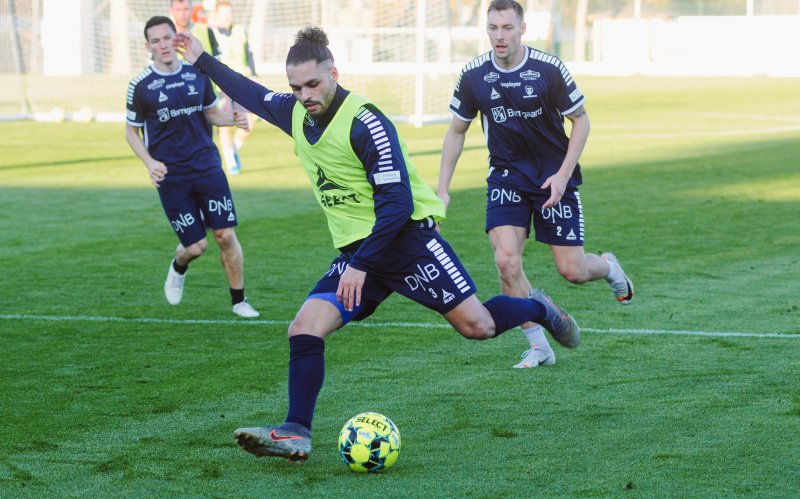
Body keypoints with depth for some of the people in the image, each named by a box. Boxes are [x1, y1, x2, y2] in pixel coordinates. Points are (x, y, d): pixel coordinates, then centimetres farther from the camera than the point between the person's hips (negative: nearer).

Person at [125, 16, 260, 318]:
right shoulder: (140, 86, -5)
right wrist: (150, 163, -12)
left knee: (225, 235, -5)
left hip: (207, 166, 2)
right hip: (170, 176, -2)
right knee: (196, 246, -2)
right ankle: (179, 268, 34)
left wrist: (232, 120, -4)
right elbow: (132, 132, 4)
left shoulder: (197, 75, 4)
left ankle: (239, 301, 10)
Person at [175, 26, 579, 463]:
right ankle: (296, 434, -13)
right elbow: (253, 94, 26)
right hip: (355, 253, 6)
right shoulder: (296, 114, 4)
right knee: (304, 329, -13)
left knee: (476, 325, -8)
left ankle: (539, 309, 23)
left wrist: (361, 265, -23)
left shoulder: (365, 123, -20)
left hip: (406, 237, -6)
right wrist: (202, 61, 31)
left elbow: (398, 203, -21)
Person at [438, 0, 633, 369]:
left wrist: (563, 175, -14)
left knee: (572, 271, -2)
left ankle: (608, 267, 36)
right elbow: (457, 130, 6)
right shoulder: (473, 75, -8)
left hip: (554, 177, -2)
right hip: (506, 176, 2)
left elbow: (581, 120, -4)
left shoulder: (548, 69, -16)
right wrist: (442, 191, 2)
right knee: (506, 261, -17)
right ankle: (538, 346, -2)